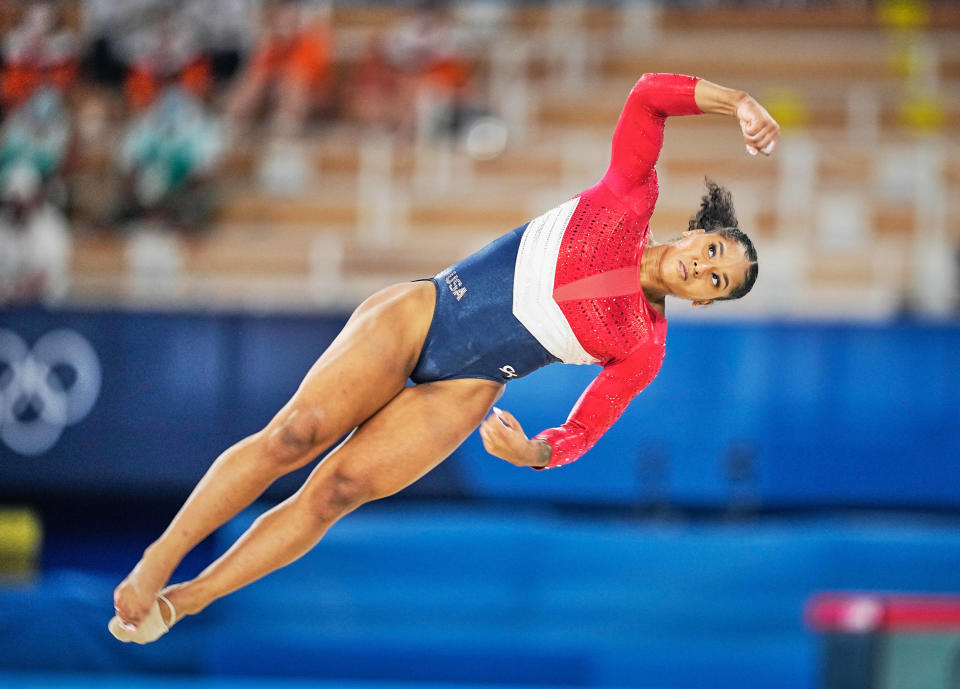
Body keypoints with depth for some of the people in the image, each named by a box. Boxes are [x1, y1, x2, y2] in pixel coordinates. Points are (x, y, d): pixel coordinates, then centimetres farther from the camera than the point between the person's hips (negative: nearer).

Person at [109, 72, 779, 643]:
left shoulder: (643, 351, 2)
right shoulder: (630, 201, 0)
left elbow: (585, 430, 1)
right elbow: (648, 93, -5)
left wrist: (536, 452, -21)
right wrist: (736, 101, -18)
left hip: (461, 397, 1)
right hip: (417, 317, -1)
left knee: (339, 490, -15)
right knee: (291, 437, -16)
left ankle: (183, 600, -6)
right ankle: (160, 559, -4)